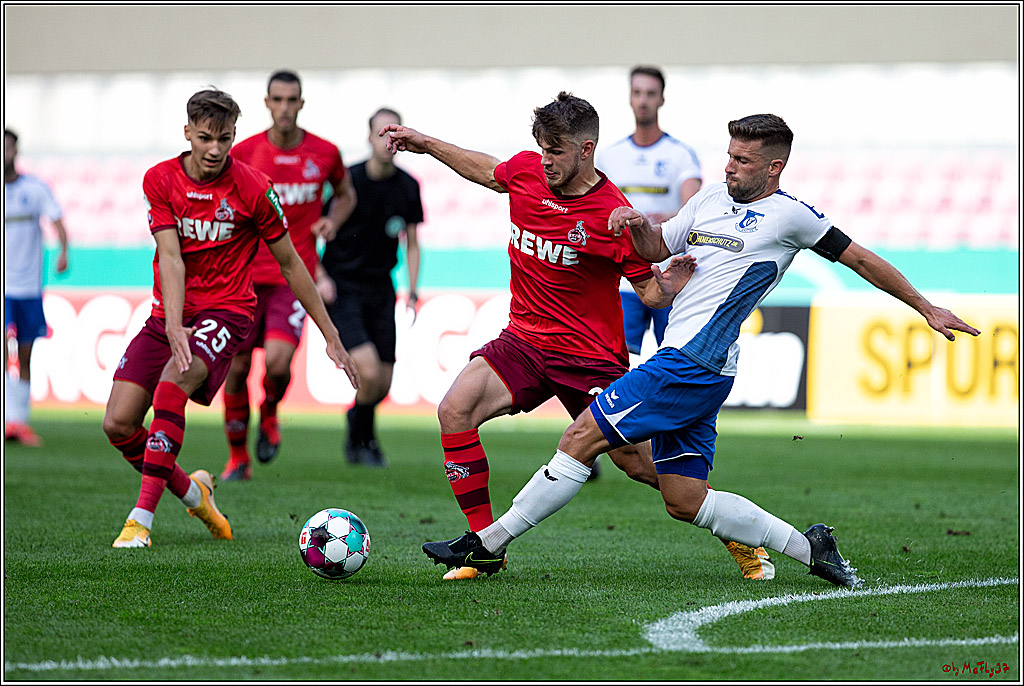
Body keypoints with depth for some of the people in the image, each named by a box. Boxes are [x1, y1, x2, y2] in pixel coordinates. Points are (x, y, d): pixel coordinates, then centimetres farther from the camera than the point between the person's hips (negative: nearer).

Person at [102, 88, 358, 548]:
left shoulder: (253, 187, -7)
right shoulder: (160, 180, -2)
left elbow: (290, 264, 2)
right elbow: (171, 257, -11)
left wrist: (331, 336, 5)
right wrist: (173, 326, -27)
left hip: (226, 310, -4)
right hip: (169, 315, 4)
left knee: (172, 384, -33)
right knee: (118, 423, -9)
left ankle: (141, 518, -32)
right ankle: (191, 492, 18)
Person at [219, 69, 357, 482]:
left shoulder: (325, 154, 0)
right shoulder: (243, 153, -2)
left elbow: (345, 194, 19)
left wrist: (333, 221, -1)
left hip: (295, 275, -1)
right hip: (246, 274, 1)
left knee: (277, 361, -19)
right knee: (236, 368, 1)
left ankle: (270, 415, 15)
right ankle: (238, 457, 17)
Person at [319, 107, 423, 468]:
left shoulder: (408, 187, 1)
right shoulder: (348, 180, -12)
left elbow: (411, 244, 12)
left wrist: (412, 293, 2)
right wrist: (319, 277, -16)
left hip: (380, 289, 5)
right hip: (342, 287, -5)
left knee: (383, 383, 3)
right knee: (368, 370, -19)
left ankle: (356, 416, 36)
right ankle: (362, 439, 7)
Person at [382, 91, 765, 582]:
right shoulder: (526, 171, -3)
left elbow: (650, 293, -9)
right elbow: (486, 171, 22)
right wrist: (425, 145, 25)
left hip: (590, 356, -5)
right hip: (524, 340, 5)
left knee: (637, 462, -3)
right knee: (455, 408, -19)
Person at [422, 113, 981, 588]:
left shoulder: (788, 215, -3)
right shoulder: (712, 197, 18)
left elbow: (859, 258, 5)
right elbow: (656, 247, 28)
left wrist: (926, 308, 10)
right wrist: (637, 225, 4)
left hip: (693, 365, -9)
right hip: (685, 366, 9)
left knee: (581, 438, -10)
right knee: (685, 500, 7)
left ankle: (487, 544, -5)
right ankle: (809, 547, 11)